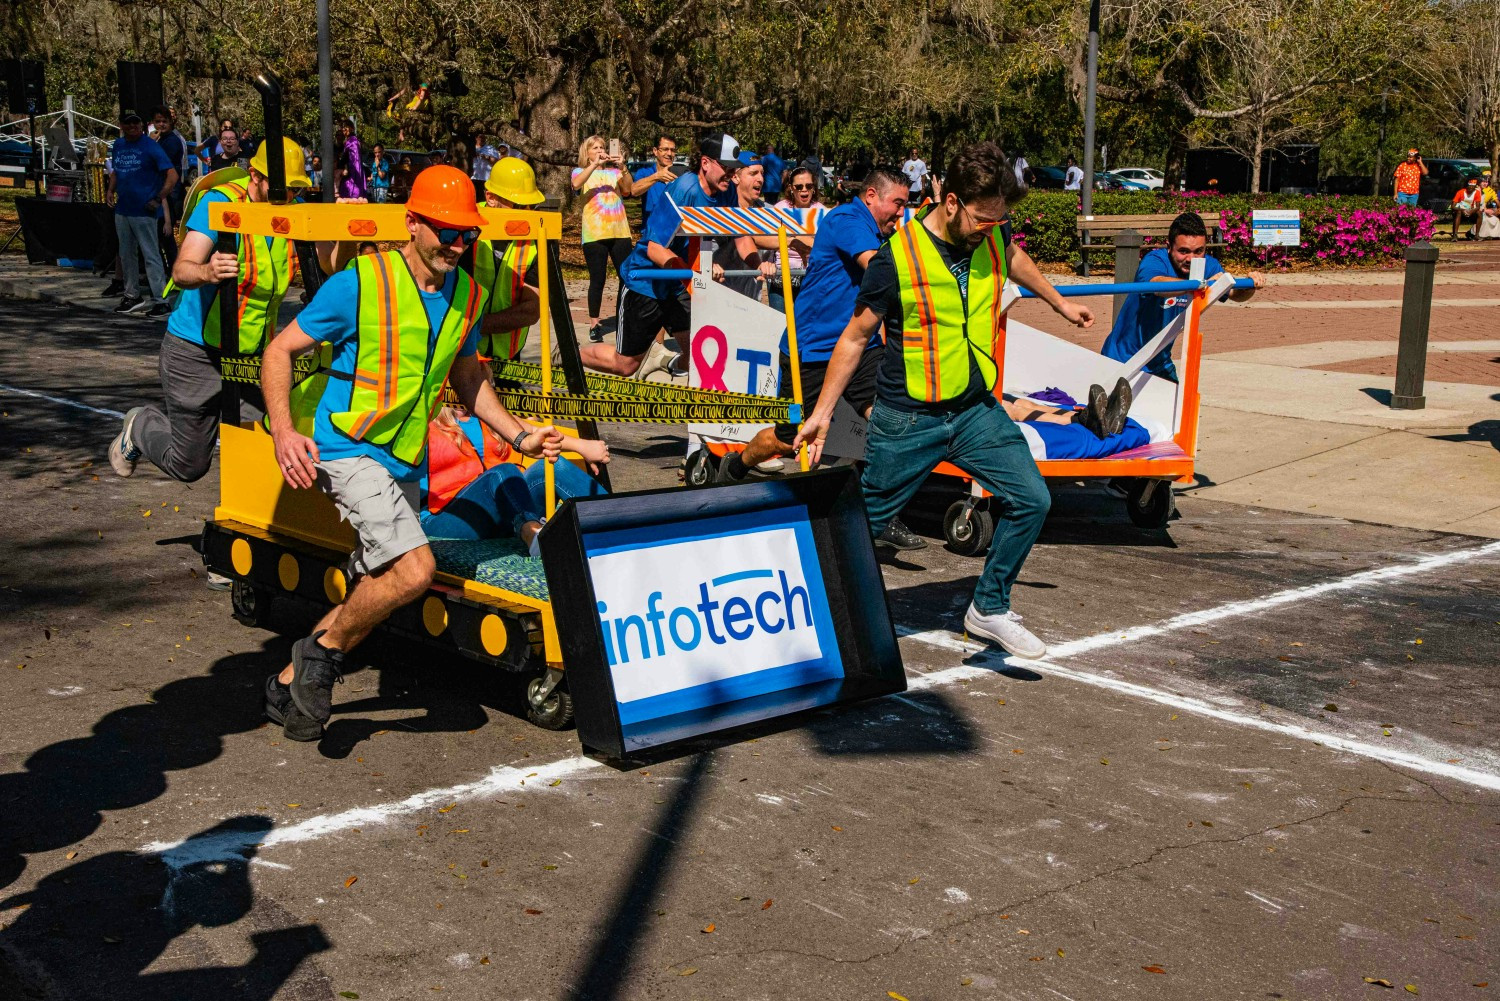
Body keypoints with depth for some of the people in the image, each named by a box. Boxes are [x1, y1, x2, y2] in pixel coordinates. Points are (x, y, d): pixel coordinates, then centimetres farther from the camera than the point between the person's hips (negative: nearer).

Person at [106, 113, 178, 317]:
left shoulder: (150, 147, -10)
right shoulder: (118, 145, 11)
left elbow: (172, 175, -15)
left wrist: (158, 199, -19)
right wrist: (111, 189, 9)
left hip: (143, 211, -8)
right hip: (122, 209, 8)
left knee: (151, 256, -6)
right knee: (126, 254, 15)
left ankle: (161, 300, -4)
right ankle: (133, 296, 28)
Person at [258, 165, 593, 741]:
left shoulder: (467, 297, 4)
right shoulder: (359, 284, -15)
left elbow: (465, 376, 20)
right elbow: (280, 350, -9)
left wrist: (520, 436, 10)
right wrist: (284, 432, -24)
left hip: (405, 460, 7)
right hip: (347, 449, -7)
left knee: (375, 592, 14)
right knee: (414, 570, -24)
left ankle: (290, 684, 33)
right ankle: (323, 651, 1)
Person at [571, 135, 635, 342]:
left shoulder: (614, 171, 15)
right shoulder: (581, 171, 9)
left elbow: (628, 190, -2)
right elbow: (576, 185, -14)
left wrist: (622, 168, -16)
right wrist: (594, 164, -21)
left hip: (619, 232, 2)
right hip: (594, 234, -2)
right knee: (597, 280, -2)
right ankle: (594, 324, 5)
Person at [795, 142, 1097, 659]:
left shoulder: (992, 235, -3)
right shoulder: (896, 259, -18)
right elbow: (855, 337, -7)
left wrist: (1058, 302, 36)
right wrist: (822, 412, -6)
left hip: (977, 409, 5)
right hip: (907, 419, -5)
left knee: (1031, 501, -3)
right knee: (863, 524, 4)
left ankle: (988, 609, 15)